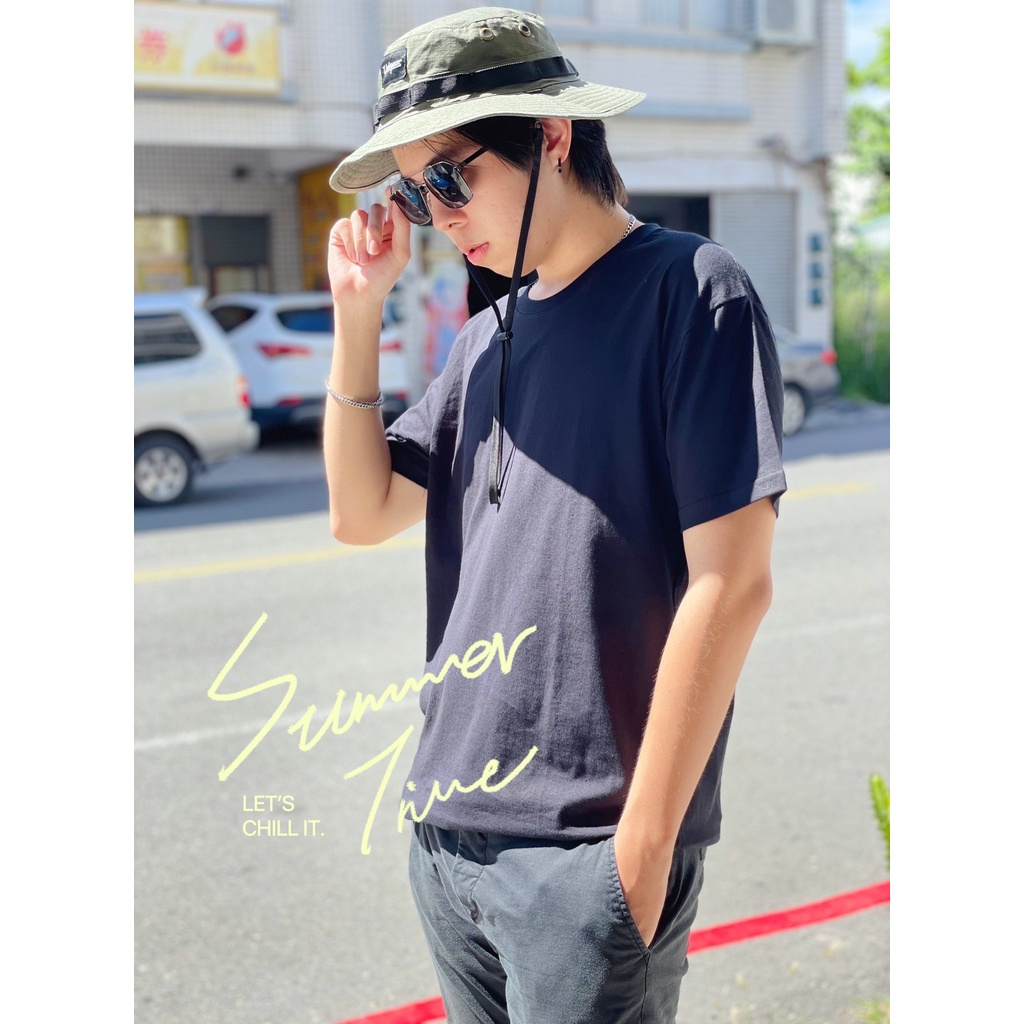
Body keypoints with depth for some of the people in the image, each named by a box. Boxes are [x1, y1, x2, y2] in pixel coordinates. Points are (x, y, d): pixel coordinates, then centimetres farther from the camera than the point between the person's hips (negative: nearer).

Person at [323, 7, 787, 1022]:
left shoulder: (689, 290, -10)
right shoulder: (488, 338, 11)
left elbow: (730, 585, -14)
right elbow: (363, 513, 12)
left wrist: (644, 846, -15)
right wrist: (357, 317, 2)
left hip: (585, 852, -6)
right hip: (445, 827, 7)